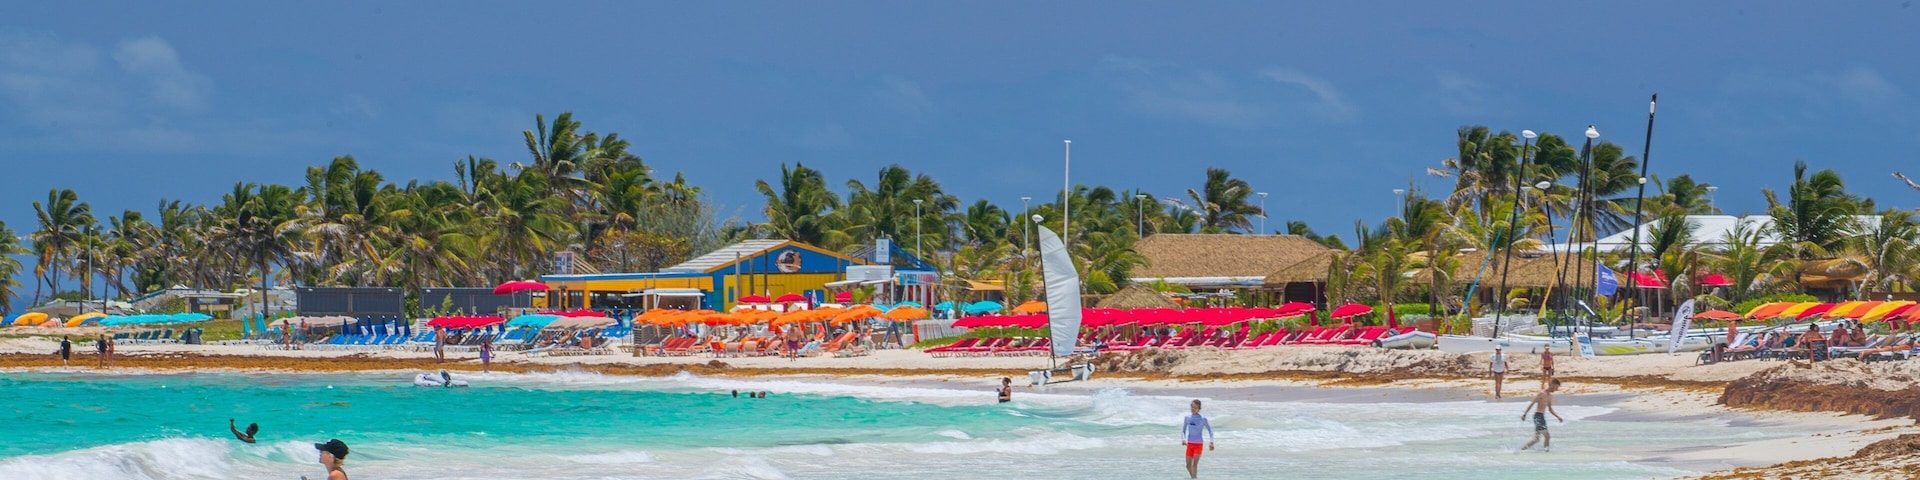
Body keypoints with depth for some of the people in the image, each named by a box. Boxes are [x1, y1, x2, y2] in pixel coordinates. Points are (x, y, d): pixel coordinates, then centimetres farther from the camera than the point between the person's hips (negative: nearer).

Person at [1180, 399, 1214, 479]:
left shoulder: (1202, 419, -6)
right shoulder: (1187, 418, 3)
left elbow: (1210, 430, 1)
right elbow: (1183, 430, 11)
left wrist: (1211, 442, -10)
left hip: (1198, 444, -4)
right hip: (1189, 444, 4)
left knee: (1195, 463, -19)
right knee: (1188, 465, 5)